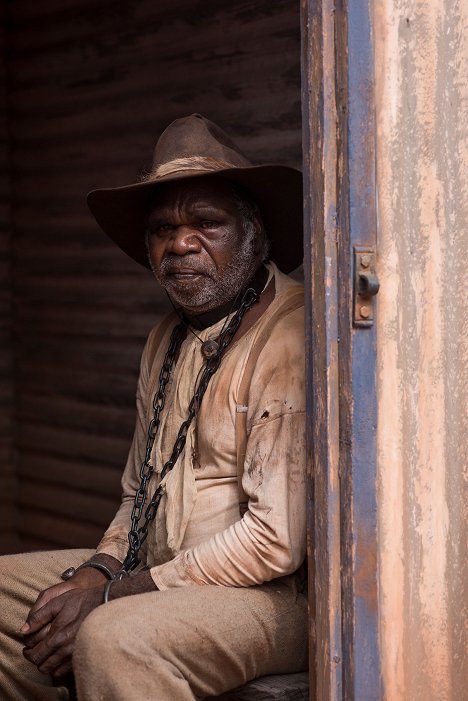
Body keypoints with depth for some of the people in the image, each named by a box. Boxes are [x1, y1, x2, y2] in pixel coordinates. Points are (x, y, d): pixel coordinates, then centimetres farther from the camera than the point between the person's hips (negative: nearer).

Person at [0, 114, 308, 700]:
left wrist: (113, 593, -17)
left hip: (274, 595, -9)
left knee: (113, 639, -35)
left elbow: (276, 540, -21)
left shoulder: (291, 338, -16)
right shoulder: (168, 338, 14)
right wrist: (98, 570, -1)